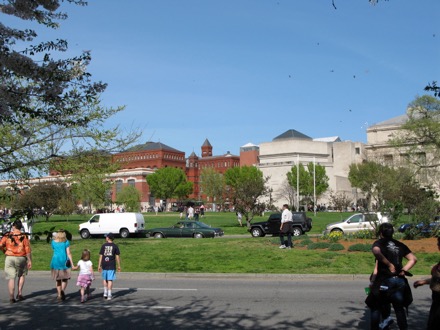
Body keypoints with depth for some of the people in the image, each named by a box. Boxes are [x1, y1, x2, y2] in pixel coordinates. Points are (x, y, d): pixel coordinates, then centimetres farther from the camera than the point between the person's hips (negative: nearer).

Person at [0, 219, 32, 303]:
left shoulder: (7, 236, 0)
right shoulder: (24, 236, -3)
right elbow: (28, 250, -6)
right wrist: (29, 261, -2)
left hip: (9, 258, 0)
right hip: (21, 258, 0)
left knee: (11, 278, 3)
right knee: (21, 275, 21)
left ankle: (11, 297, 0)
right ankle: (19, 294, 15)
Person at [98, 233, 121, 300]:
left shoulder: (103, 245, 2)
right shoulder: (115, 246, -1)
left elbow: (101, 256, 2)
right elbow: (117, 257, -1)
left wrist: (99, 265, 7)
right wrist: (119, 266, 5)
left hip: (104, 265, 1)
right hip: (112, 266, -1)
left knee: (104, 279, 19)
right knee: (110, 280, 0)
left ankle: (105, 292, 18)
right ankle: (109, 295, 0)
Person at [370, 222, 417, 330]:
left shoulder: (379, 243, -2)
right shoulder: (400, 245, 13)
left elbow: (376, 251, -26)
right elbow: (413, 259, 9)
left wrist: (389, 264, -18)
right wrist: (404, 270, 1)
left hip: (385, 280, -4)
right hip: (400, 281, 4)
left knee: (376, 307, 10)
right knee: (399, 308, 14)